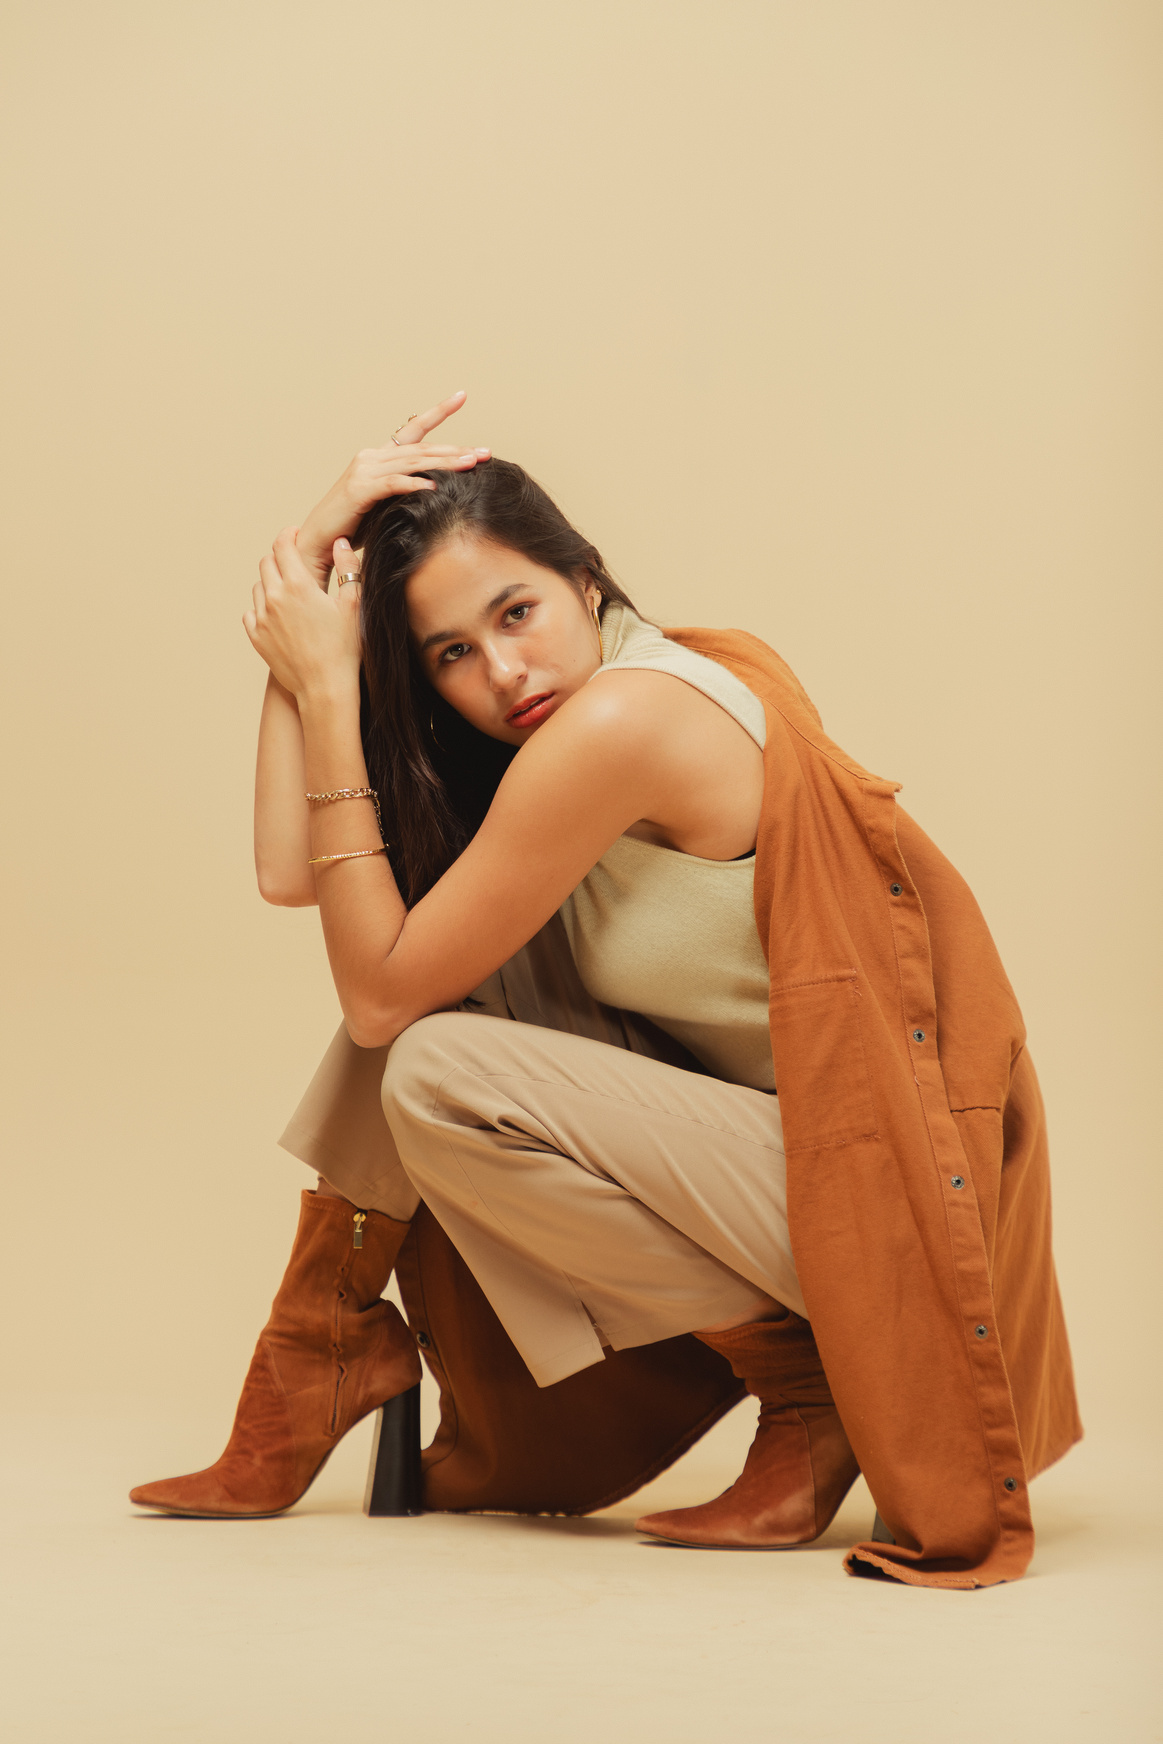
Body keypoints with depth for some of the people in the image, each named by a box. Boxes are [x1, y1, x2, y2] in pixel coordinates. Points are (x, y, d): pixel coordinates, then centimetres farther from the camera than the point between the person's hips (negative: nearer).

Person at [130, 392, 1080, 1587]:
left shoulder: (619, 721, -21)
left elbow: (378, 998, -15)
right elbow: (287, 871, 1)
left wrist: (325, 688, -13)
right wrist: (313, 550, -1)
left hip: (874, 1186, -9)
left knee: (435, 1075, -20)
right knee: (435, 951, 3)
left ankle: (803, 1377, -6)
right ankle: (321, 1355, 11)